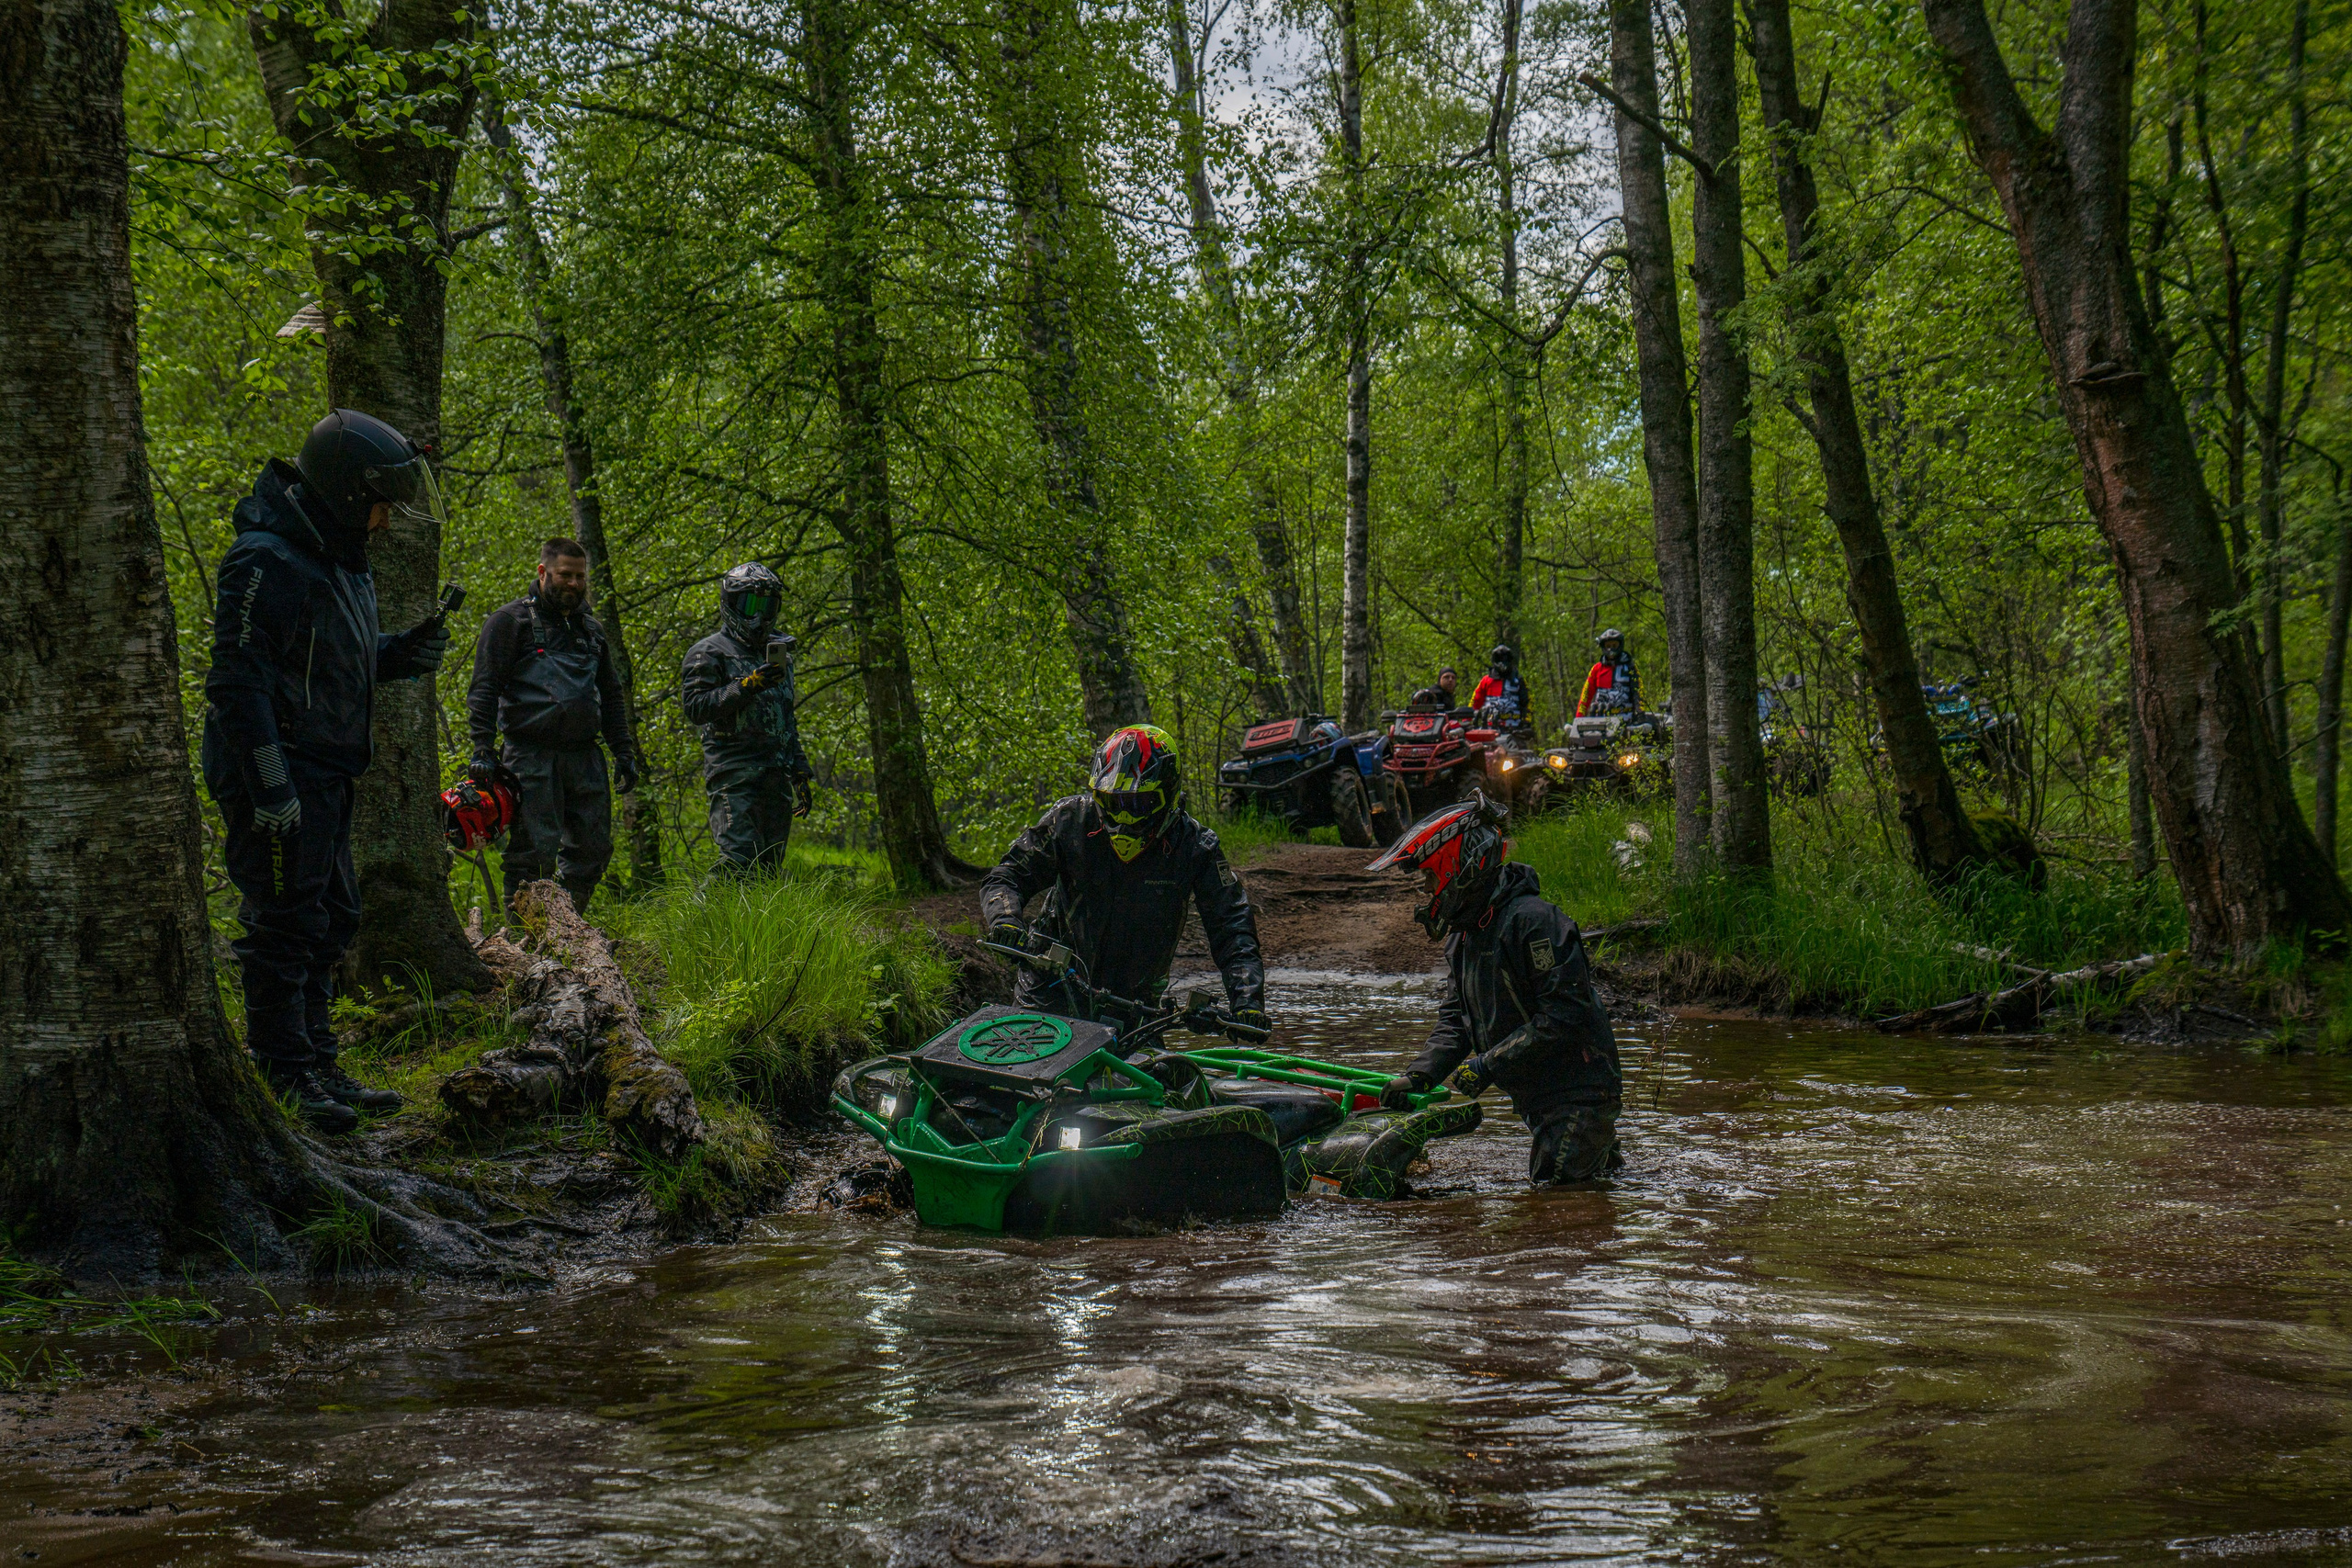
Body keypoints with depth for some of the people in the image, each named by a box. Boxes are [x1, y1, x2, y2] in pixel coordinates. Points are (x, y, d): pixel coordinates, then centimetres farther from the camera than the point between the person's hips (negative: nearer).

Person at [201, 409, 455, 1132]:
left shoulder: (340, 562, 14)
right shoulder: (266, 564, -17)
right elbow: (237, 683, -21)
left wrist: (405, 652, 4)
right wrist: (269, 788, -25)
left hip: (324, 777, 10)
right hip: (278, 778, -10)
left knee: (330, 922, 14)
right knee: (284, 924, -6)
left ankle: (318, 1066, 23)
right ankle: (288, 1078, -1)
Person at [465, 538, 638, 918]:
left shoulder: (590, 629, 22)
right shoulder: (510, 620, 3)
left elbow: (611, 697, 28)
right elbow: (484, 690, -3)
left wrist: (624, 753, 18)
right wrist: (483, 751, -13)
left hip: (584, 755, 6)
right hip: (531, 755, -6)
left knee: (593, 848, 3)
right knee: (535, 851, -9)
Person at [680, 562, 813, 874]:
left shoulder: (778, 653, 22)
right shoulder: (710, 653, 0)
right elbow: (695, 708, -14)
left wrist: (800, 776, 22)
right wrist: (747, 685, -21)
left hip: (776, 778, 7)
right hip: (734, 776, -7)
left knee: (770, 869, 4)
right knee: (740, 864, -18)